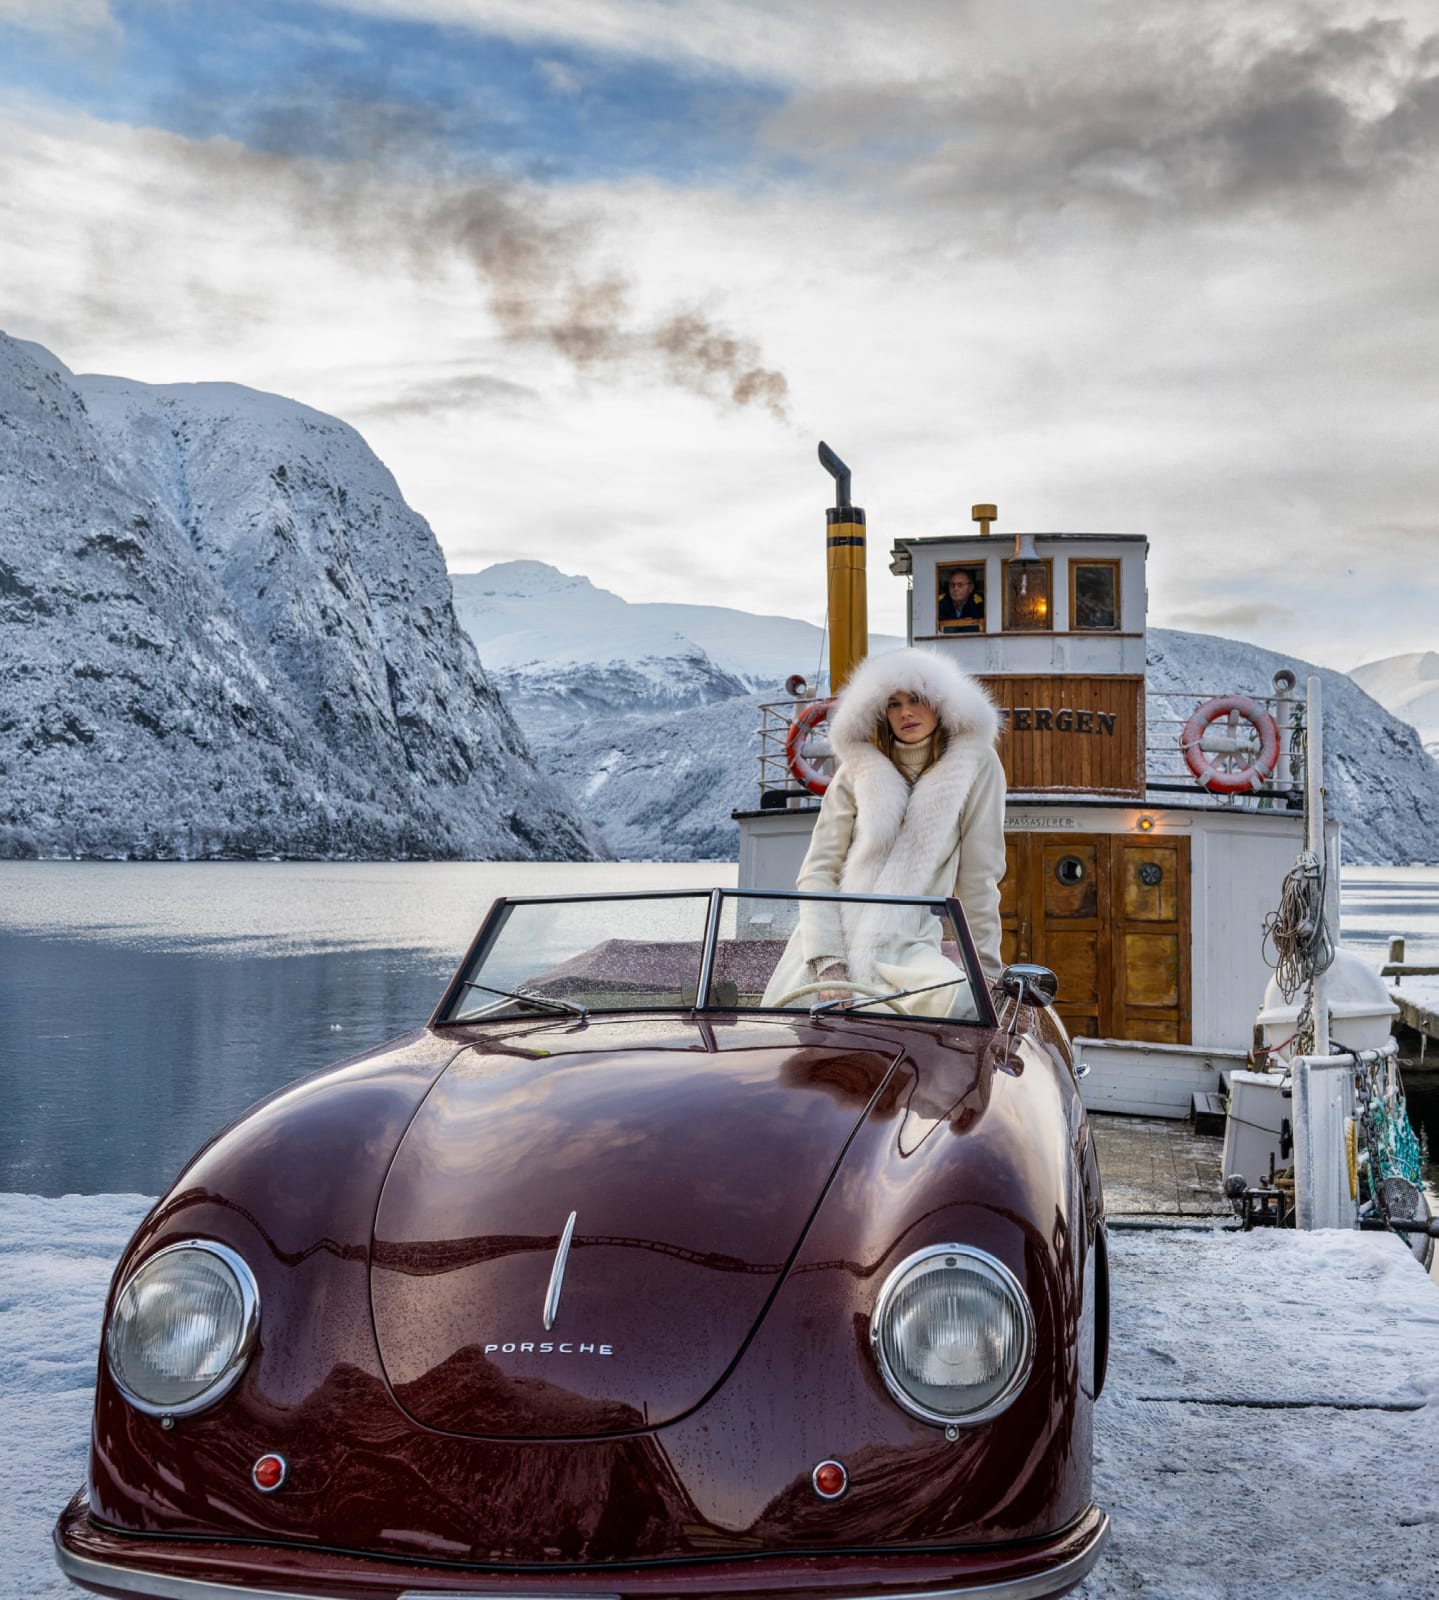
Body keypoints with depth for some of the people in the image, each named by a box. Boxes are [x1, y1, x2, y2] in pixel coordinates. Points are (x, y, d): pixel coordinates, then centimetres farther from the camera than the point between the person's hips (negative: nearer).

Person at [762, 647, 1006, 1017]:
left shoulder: (975, 765, 5)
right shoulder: (859, 769, 8)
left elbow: (978, 876, 5)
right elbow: (818, 872, 2)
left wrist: (987, 969, 3)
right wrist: (828, 962, -11)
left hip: (907, 948, -1)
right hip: (828, 947, 1)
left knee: (962, 1000, -32)